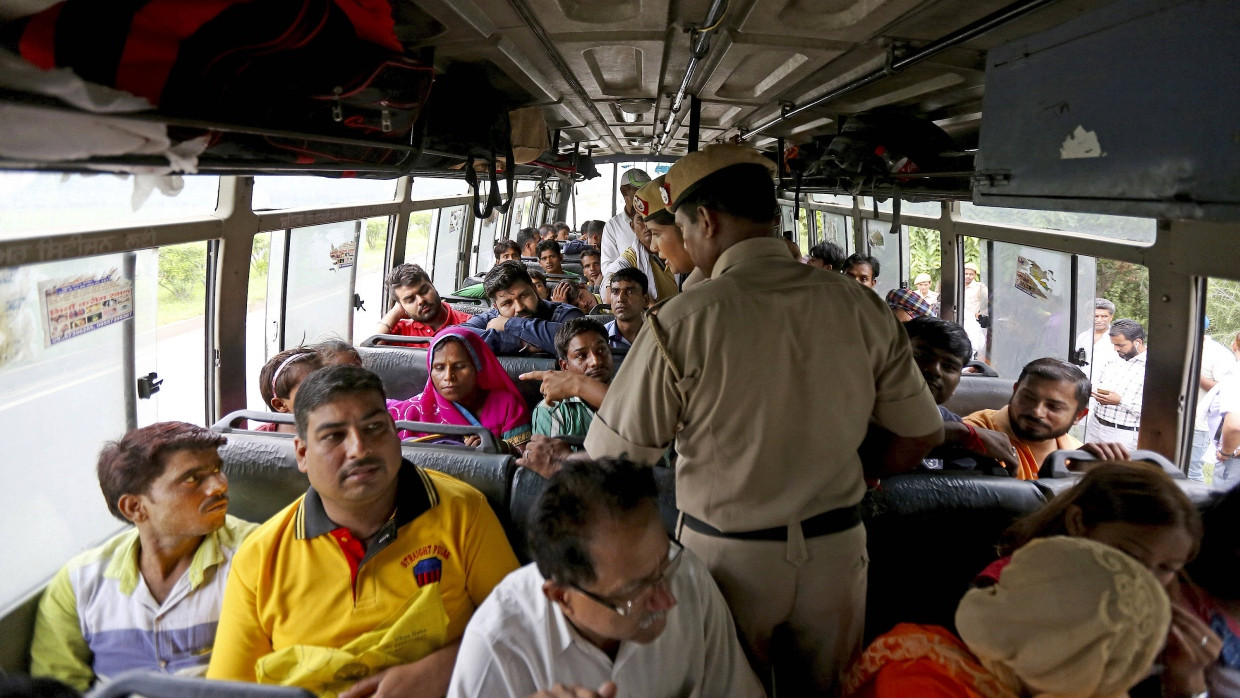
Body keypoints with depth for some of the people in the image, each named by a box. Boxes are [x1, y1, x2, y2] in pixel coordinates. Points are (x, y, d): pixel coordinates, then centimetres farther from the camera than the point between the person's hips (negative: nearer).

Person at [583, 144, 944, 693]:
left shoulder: (682, 320, -18)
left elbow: (613, 457, -13)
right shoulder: (862, 307, -7)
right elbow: (917, 437, 1)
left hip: (730, 558, -3)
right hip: (838, 549, 4)